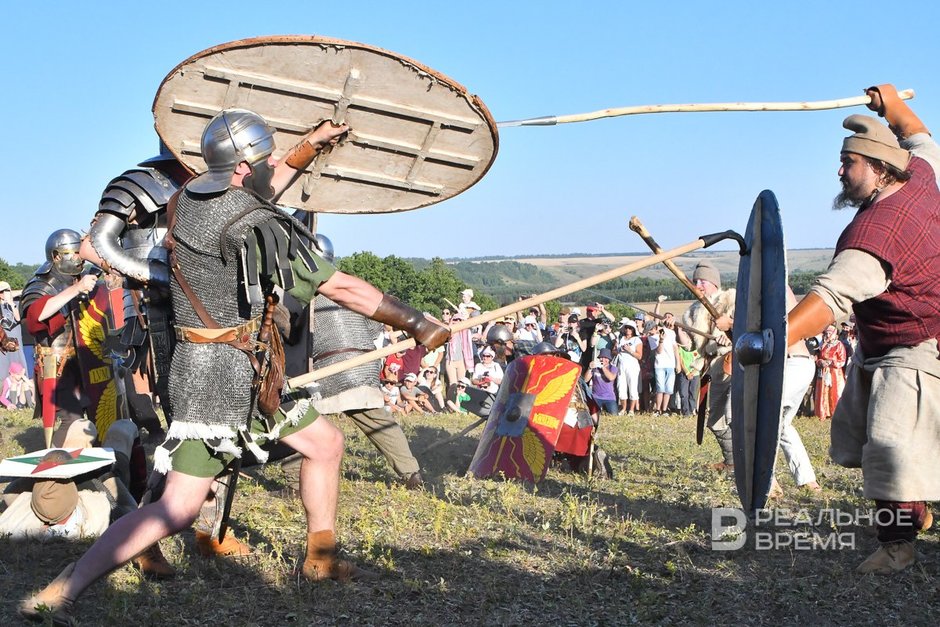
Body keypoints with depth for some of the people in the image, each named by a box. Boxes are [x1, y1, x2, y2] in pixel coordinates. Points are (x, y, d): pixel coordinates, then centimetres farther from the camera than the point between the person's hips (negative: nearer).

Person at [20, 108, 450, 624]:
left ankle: (320, 560, 31)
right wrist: (418, 325, -10)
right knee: (179, 507, -8)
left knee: (326, 443, 18)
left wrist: (311, 145, 32)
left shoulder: (189, 197, 4)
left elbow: (254, 191, 29)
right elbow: (341, 288, -17)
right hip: (231, 375, -10)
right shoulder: (252, 226, -21)